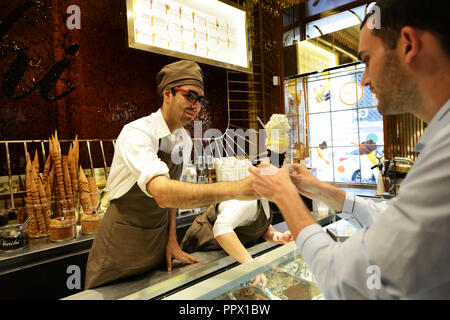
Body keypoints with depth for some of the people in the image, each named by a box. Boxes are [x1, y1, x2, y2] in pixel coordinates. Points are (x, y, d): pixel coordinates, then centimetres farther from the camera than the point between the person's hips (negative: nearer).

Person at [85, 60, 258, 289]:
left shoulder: (185, 141, -1)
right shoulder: (136, 134, -25)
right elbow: (162, 193, -42)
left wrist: (172, 241, 4)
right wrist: (236, 189, -48)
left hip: (157, 242, 6)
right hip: (121, 246, -6)